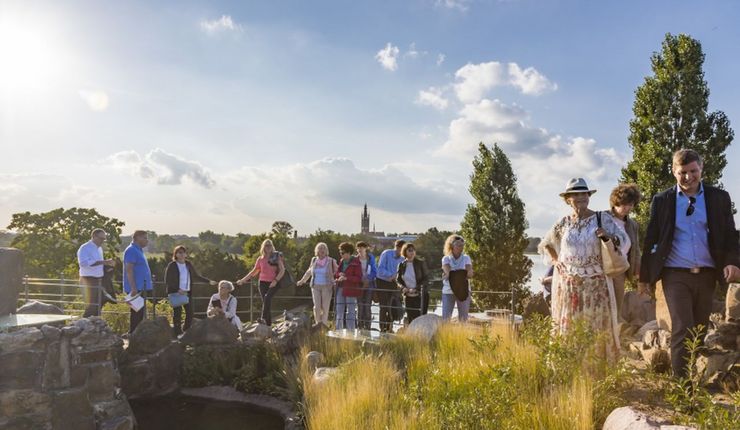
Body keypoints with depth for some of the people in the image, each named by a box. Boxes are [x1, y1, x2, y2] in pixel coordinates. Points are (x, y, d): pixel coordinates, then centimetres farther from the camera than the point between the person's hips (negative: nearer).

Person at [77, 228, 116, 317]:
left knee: (99, 304, 11)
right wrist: (102, 262, -31)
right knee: (92, 305, -9)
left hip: (99, 280, 8)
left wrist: (108, 263, 6)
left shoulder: (99, 248, 16)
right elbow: (83, 263, -27)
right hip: (89, 280, -8)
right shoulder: (85, 248, -11)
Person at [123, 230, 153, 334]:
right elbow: (129, 270, -20)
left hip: (141, 287, 10)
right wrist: (133, 288, -25)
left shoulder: (138, 250, 18)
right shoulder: (131, 250, -13)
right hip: (136, 288, -10)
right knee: (137, 313, -8)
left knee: (140, 313, 13)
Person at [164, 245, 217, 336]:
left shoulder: (188, 264, 9)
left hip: (187, 292, 4)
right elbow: (167, 281, -8)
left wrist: (209, 281, 12)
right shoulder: (171, 265, -5)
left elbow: (196, 276, 17)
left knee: (190, 313, 2)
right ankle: (178, 334, 5)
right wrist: (178, 290, -18)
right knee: (177, 313, -2)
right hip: (176, 293, -4)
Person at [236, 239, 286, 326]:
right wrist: (243, 280, 15)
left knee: (267, 297, -28)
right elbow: (254, 272, 19)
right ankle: (268, 323, 5)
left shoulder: (277, 257, 1)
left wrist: (276, 280, -18)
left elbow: (282, 270, -5)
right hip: (263, 282, 4)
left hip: (273, 283, -4)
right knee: (265, 301, -1)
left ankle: (263, 318, -36)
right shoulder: (260, 259, 10)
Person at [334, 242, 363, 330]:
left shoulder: (356, 262, -8)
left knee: (351, 312, 0)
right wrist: (339, 274, -4)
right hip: (340, 289, 6)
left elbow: (359, 278, -13)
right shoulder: (341, 261, 12)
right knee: (339, 311, 9)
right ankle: (338, 331, 19)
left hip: (351, 290, -6)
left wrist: (346, 277, -22)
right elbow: (335, 274, 19)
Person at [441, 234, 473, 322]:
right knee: (445, 318, -3)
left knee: (463, 319, 4)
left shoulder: (466, 258, 6)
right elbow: (448, 273, -13)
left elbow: (470, 274, -10)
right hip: (448, 291, -1)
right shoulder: (446, 259, 4)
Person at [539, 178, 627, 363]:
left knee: (597, 323, 0)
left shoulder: (602, 219, 0)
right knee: (568, 324, 6)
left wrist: (608, 236, -23)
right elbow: (545, 245, 18)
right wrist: (556, 261, 6)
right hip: (567, 283, 2)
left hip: (595, 283, -2)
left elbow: (623, 238, -5)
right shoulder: (564, 223, 5)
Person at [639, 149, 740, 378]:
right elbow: (651, 239, 4)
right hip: (676, 275, -3)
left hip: (707, 275, 3)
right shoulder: (662, 200, 1)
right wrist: (644, 275, 3)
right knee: (683, 329, -10)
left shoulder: (719, 198, 6)